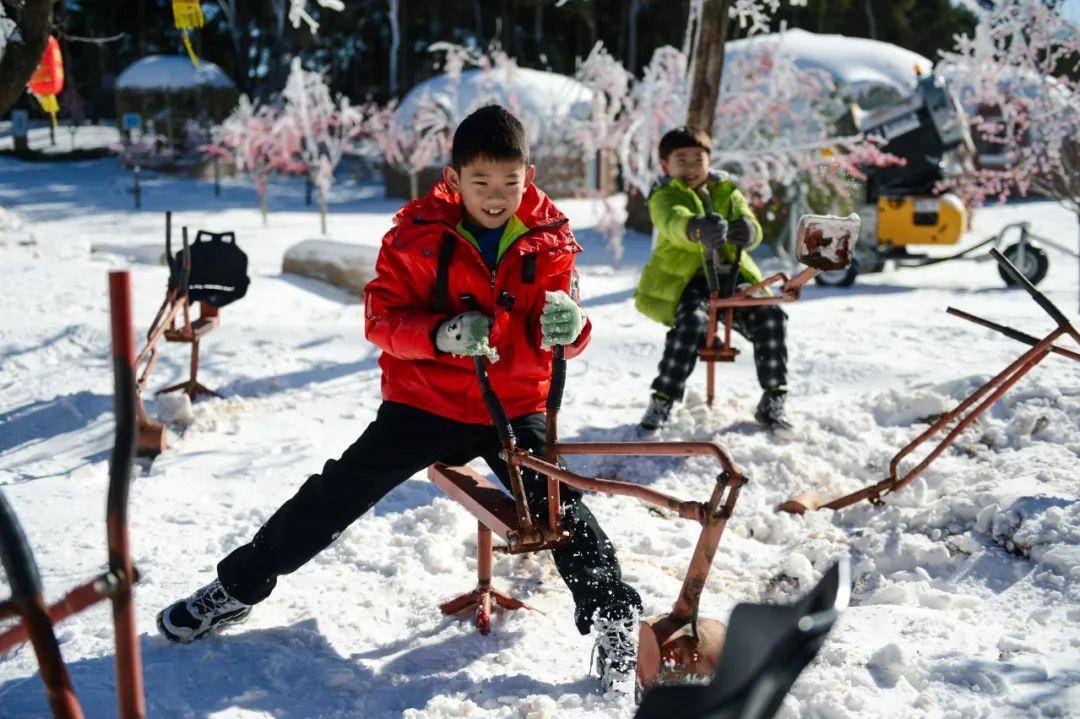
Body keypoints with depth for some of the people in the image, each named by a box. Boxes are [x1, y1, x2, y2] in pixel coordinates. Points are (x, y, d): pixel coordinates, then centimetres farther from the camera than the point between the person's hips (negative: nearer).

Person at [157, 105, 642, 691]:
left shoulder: (550, 239, -3)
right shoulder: (418, 233, -9)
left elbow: (564, 336, 0)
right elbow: (381, 316, -9)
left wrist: (566, 325, -26)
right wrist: (441, 334, -29)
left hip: (514, 407, 1)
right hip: (424, 399, -1)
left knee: (562, 507, -9)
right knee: (335, 495, 0)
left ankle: (616, 622, 5)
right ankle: (237, 588, 15)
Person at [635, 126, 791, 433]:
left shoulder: (726, 192, 15)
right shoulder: (665, 196, 1)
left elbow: (751, 228, -3)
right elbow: (674, 221, -26)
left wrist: (747, 230, -31)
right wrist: (698, 228, -52)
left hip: (731, 277, 4)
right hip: (686, 280, -4)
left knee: (770, 316, -20)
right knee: (692, 323, -34)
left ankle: (772, 402, -7)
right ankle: (661, 402, -21)